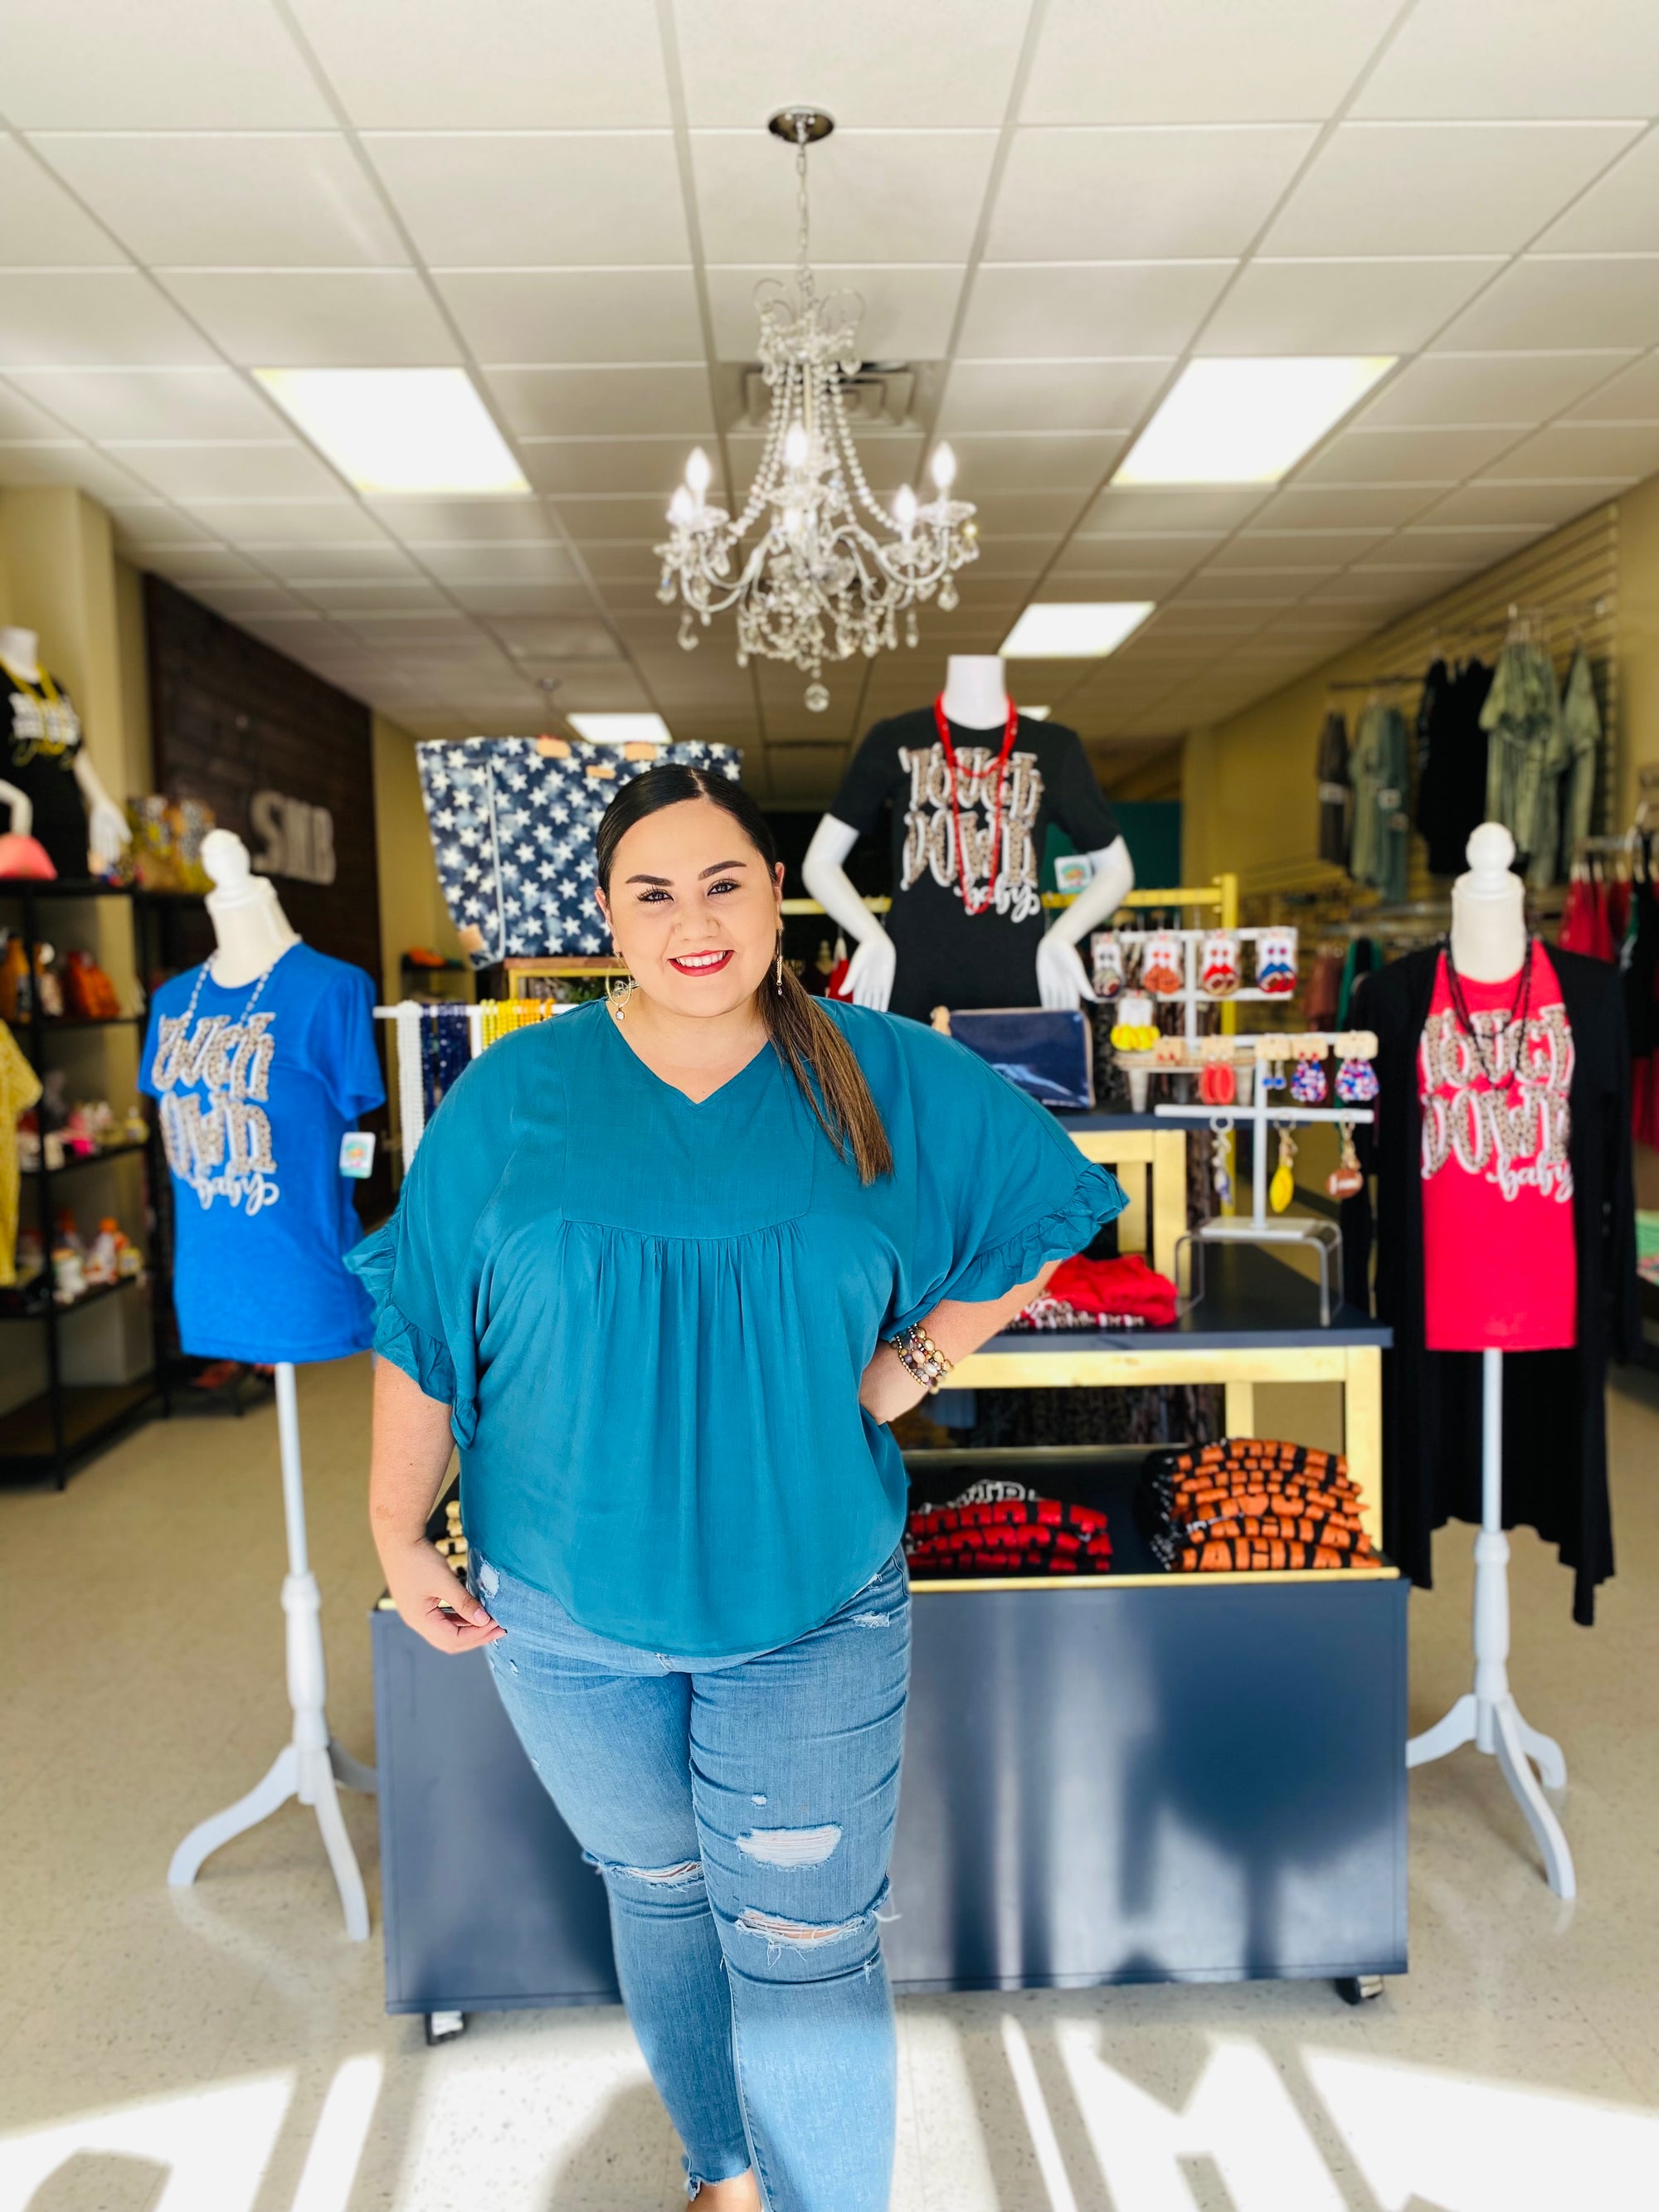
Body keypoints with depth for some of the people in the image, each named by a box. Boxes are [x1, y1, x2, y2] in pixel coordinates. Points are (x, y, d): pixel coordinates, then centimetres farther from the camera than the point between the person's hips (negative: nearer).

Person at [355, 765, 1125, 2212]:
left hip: (811, 1603, -1)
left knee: (805, 1955, 3)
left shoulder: (886, 1081, -5)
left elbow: (1052, 1207, 5)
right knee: (658, 1892, 21)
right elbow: (422, 1322, 1)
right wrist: (397, 1531, -1)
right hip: (564, 1605, 2)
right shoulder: (516, 1096, -5)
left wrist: (912, 1362, -3)